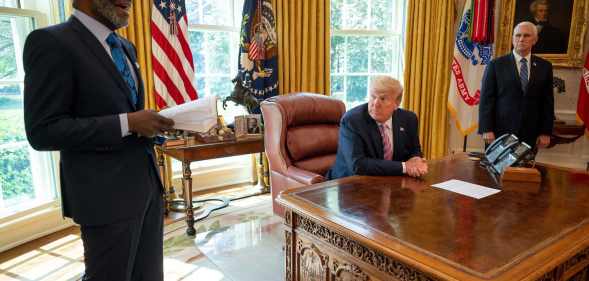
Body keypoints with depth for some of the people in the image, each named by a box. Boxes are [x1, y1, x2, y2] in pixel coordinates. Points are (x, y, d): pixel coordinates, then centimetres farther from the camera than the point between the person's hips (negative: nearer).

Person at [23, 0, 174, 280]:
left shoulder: (126, 47, 13)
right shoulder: (51, 42, -12)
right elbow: (43, 132, -17)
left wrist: (149, 123, 0)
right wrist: (128, 123, -21)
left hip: (147, 182, 8)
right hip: (107, 192, -7)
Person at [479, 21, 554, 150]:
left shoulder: (544, 67, 11)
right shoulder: (496, 65, 2)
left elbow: (547, 102, 11)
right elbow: (486, 99, -2)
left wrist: (546, 132, 5)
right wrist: (486, 129, -9)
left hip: (530, 135, 2)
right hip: (500, 132, -2)